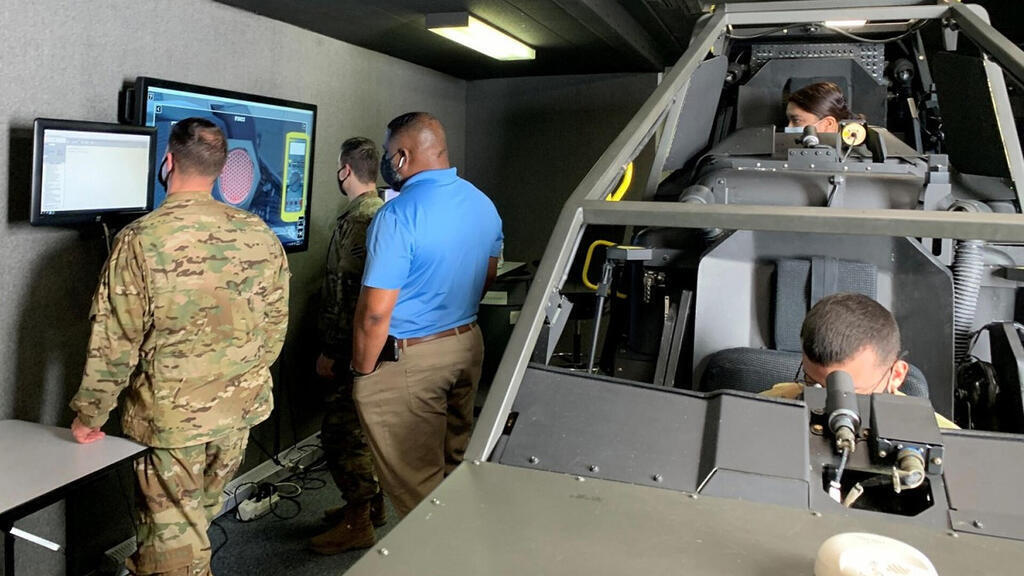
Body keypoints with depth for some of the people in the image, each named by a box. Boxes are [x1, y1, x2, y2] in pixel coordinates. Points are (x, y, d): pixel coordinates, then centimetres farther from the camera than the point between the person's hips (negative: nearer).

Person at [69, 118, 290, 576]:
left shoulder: (141, 239, -16)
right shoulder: (260, 235, -4)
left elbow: (116, 341, -13)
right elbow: (276, 324, 3)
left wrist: (89, 415, 1)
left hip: (172, 417, -5)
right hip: (241, 409, 5)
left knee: (172, 529, 10)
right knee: (200, 516, 23)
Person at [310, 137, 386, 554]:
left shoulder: (356, 222, -20)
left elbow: (348, 296, -23)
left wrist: (330, 352, -17)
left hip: (356, 348, -10)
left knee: (341, 431, 0)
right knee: (364, 427, 19)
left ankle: (357, 523, 10)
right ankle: (371, 504, 33)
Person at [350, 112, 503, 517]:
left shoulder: (398, 215, -22)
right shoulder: (483, 204, 3)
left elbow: (376, 312, -23)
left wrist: (362, 372, -10)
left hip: (408, 361, -8)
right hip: (468, 346, 8)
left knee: (414, 484, 6)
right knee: (456, 465, 23)